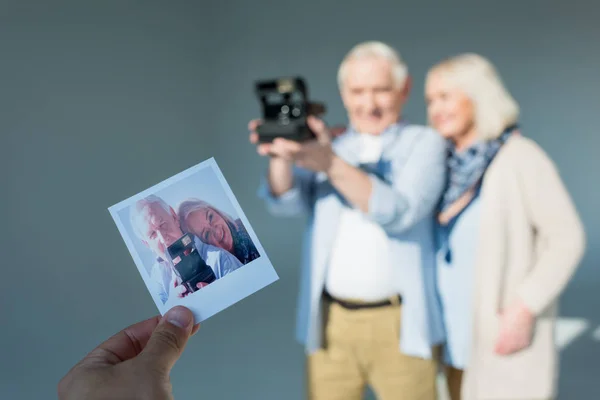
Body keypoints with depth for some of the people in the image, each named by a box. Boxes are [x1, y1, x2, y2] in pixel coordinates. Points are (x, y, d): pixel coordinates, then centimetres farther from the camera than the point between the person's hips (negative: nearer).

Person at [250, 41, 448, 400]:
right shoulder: (327, 146, 11)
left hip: (399, 327, -2)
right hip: (331, 323, 3)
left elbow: (399, 212, -14)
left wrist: (332, 165, -27)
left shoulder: (425, 143, 2)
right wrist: (281, 156, -26)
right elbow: (287, 201, -5)